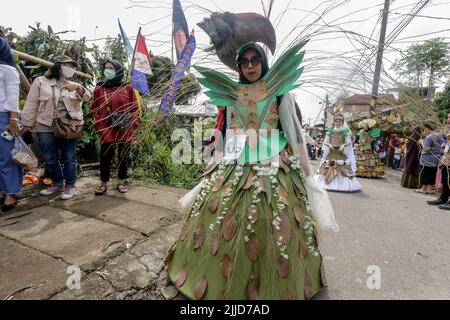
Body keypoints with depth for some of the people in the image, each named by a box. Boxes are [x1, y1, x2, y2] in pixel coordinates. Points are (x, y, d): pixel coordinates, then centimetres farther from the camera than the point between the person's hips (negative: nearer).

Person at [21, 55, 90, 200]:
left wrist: (78, 88, -25)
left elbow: (87, 97, -6)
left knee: (69, 158, 4)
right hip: (46, 127, 0)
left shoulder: (74, 85, 12)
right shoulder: (41, 82, 4)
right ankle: (57, 183, 26)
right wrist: (27, 124, 1)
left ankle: (70, 185, 15)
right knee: (50, 159, 8)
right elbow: (31, 105, 4)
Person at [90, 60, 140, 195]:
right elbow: (94, 109, 11)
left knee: (123, 157, 9)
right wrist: (99, 125, 0)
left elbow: (135, 109, 5)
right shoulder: (99, 89, 6)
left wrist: (133, 126, -1)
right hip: (107, 131, 0)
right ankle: (103, 184, 22)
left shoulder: (127, 88, 4)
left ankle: (121, 183, 25)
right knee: (105, 158, 5)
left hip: (125, 131, 0)